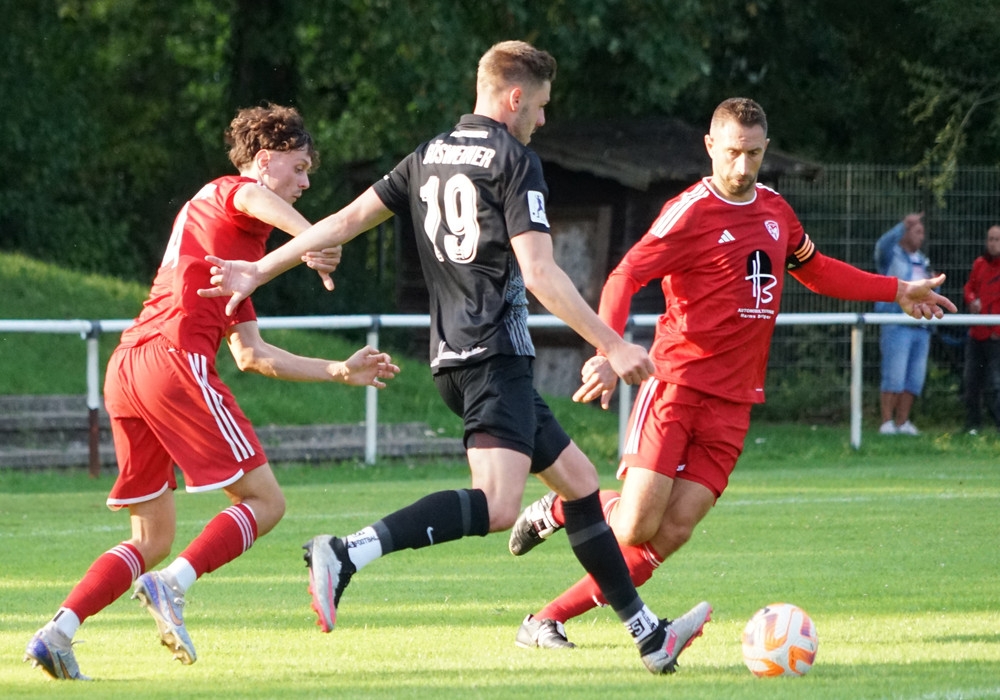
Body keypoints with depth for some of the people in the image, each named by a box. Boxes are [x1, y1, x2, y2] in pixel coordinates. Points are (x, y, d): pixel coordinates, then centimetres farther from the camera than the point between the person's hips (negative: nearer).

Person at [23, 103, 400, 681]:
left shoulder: (241, 244, 33)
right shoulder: (230, 193, 8)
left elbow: (252, 355, 33)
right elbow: (255, 196, -21)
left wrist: (339, 371, 35)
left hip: (125, 370, 9)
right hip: (175, 358, -9)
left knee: (154, 536, 13)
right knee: (264, 502, -4)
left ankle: (57, 633, -1)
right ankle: (171, 586, -22)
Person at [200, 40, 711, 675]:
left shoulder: (430, 157, 16)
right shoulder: (514, 161, -7)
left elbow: (347, 220, 15)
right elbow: (540, 273, -15)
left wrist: (261, 270, 21)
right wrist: (612, 346, -12)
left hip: (453, 357, 10)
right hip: (495, 355, -10)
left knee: (579, 480, 15)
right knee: (496, 507, -23)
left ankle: (649, 635, 16)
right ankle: (347, 555, -36)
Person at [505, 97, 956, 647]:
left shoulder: (775, 210, 14)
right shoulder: (691, 212, -8)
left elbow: (814, 269, 33)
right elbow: (625, 277, -15)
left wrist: (897, 292, 33)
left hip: (733, 400, 6)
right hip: (676, 382, -5)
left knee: (671, 533, -7)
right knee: (637, 524, -16)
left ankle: (549, 618, 0)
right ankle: (557, 508, 16)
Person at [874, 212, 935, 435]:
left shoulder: (923, 261, 21)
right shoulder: (891, 256, 1)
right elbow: (883, 245, -23)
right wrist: (904, 224, -29)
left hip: (921, 327, 7)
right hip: (896, 326, -7)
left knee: (915, 379, 4)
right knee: (894, 377, -9)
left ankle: (903, 422, 10)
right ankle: (887, 423, -6)